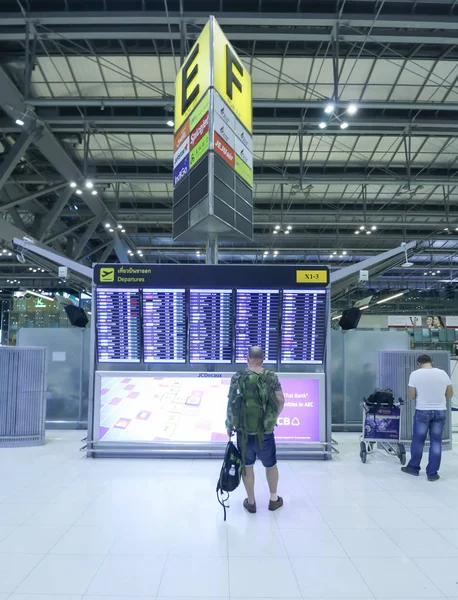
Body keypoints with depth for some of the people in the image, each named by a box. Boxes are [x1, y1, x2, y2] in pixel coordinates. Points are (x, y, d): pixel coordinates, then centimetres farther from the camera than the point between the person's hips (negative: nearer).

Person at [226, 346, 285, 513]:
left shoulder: (237, 378, -9)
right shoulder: (272, 377, -8)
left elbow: (230, 403, -6)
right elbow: (280, 401, -5)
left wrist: (229, 425, 7)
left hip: (244, 431, 0)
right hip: (265, 432, 0)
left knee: (247, 466, 16)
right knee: (270, 465, 20)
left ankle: (251, 502, 28)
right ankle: (274, 499, 34)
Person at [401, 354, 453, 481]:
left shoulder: (415, 374, -7)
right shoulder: (443, 373, -1)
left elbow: (411, 396, -4)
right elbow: (450, 395, 6)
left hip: (422, 411, -2)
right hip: (440, 411, 2)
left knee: (418, 440, 12)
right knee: (436, 442, 8)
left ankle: (414, 467, 25)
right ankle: (432, 473, 12)